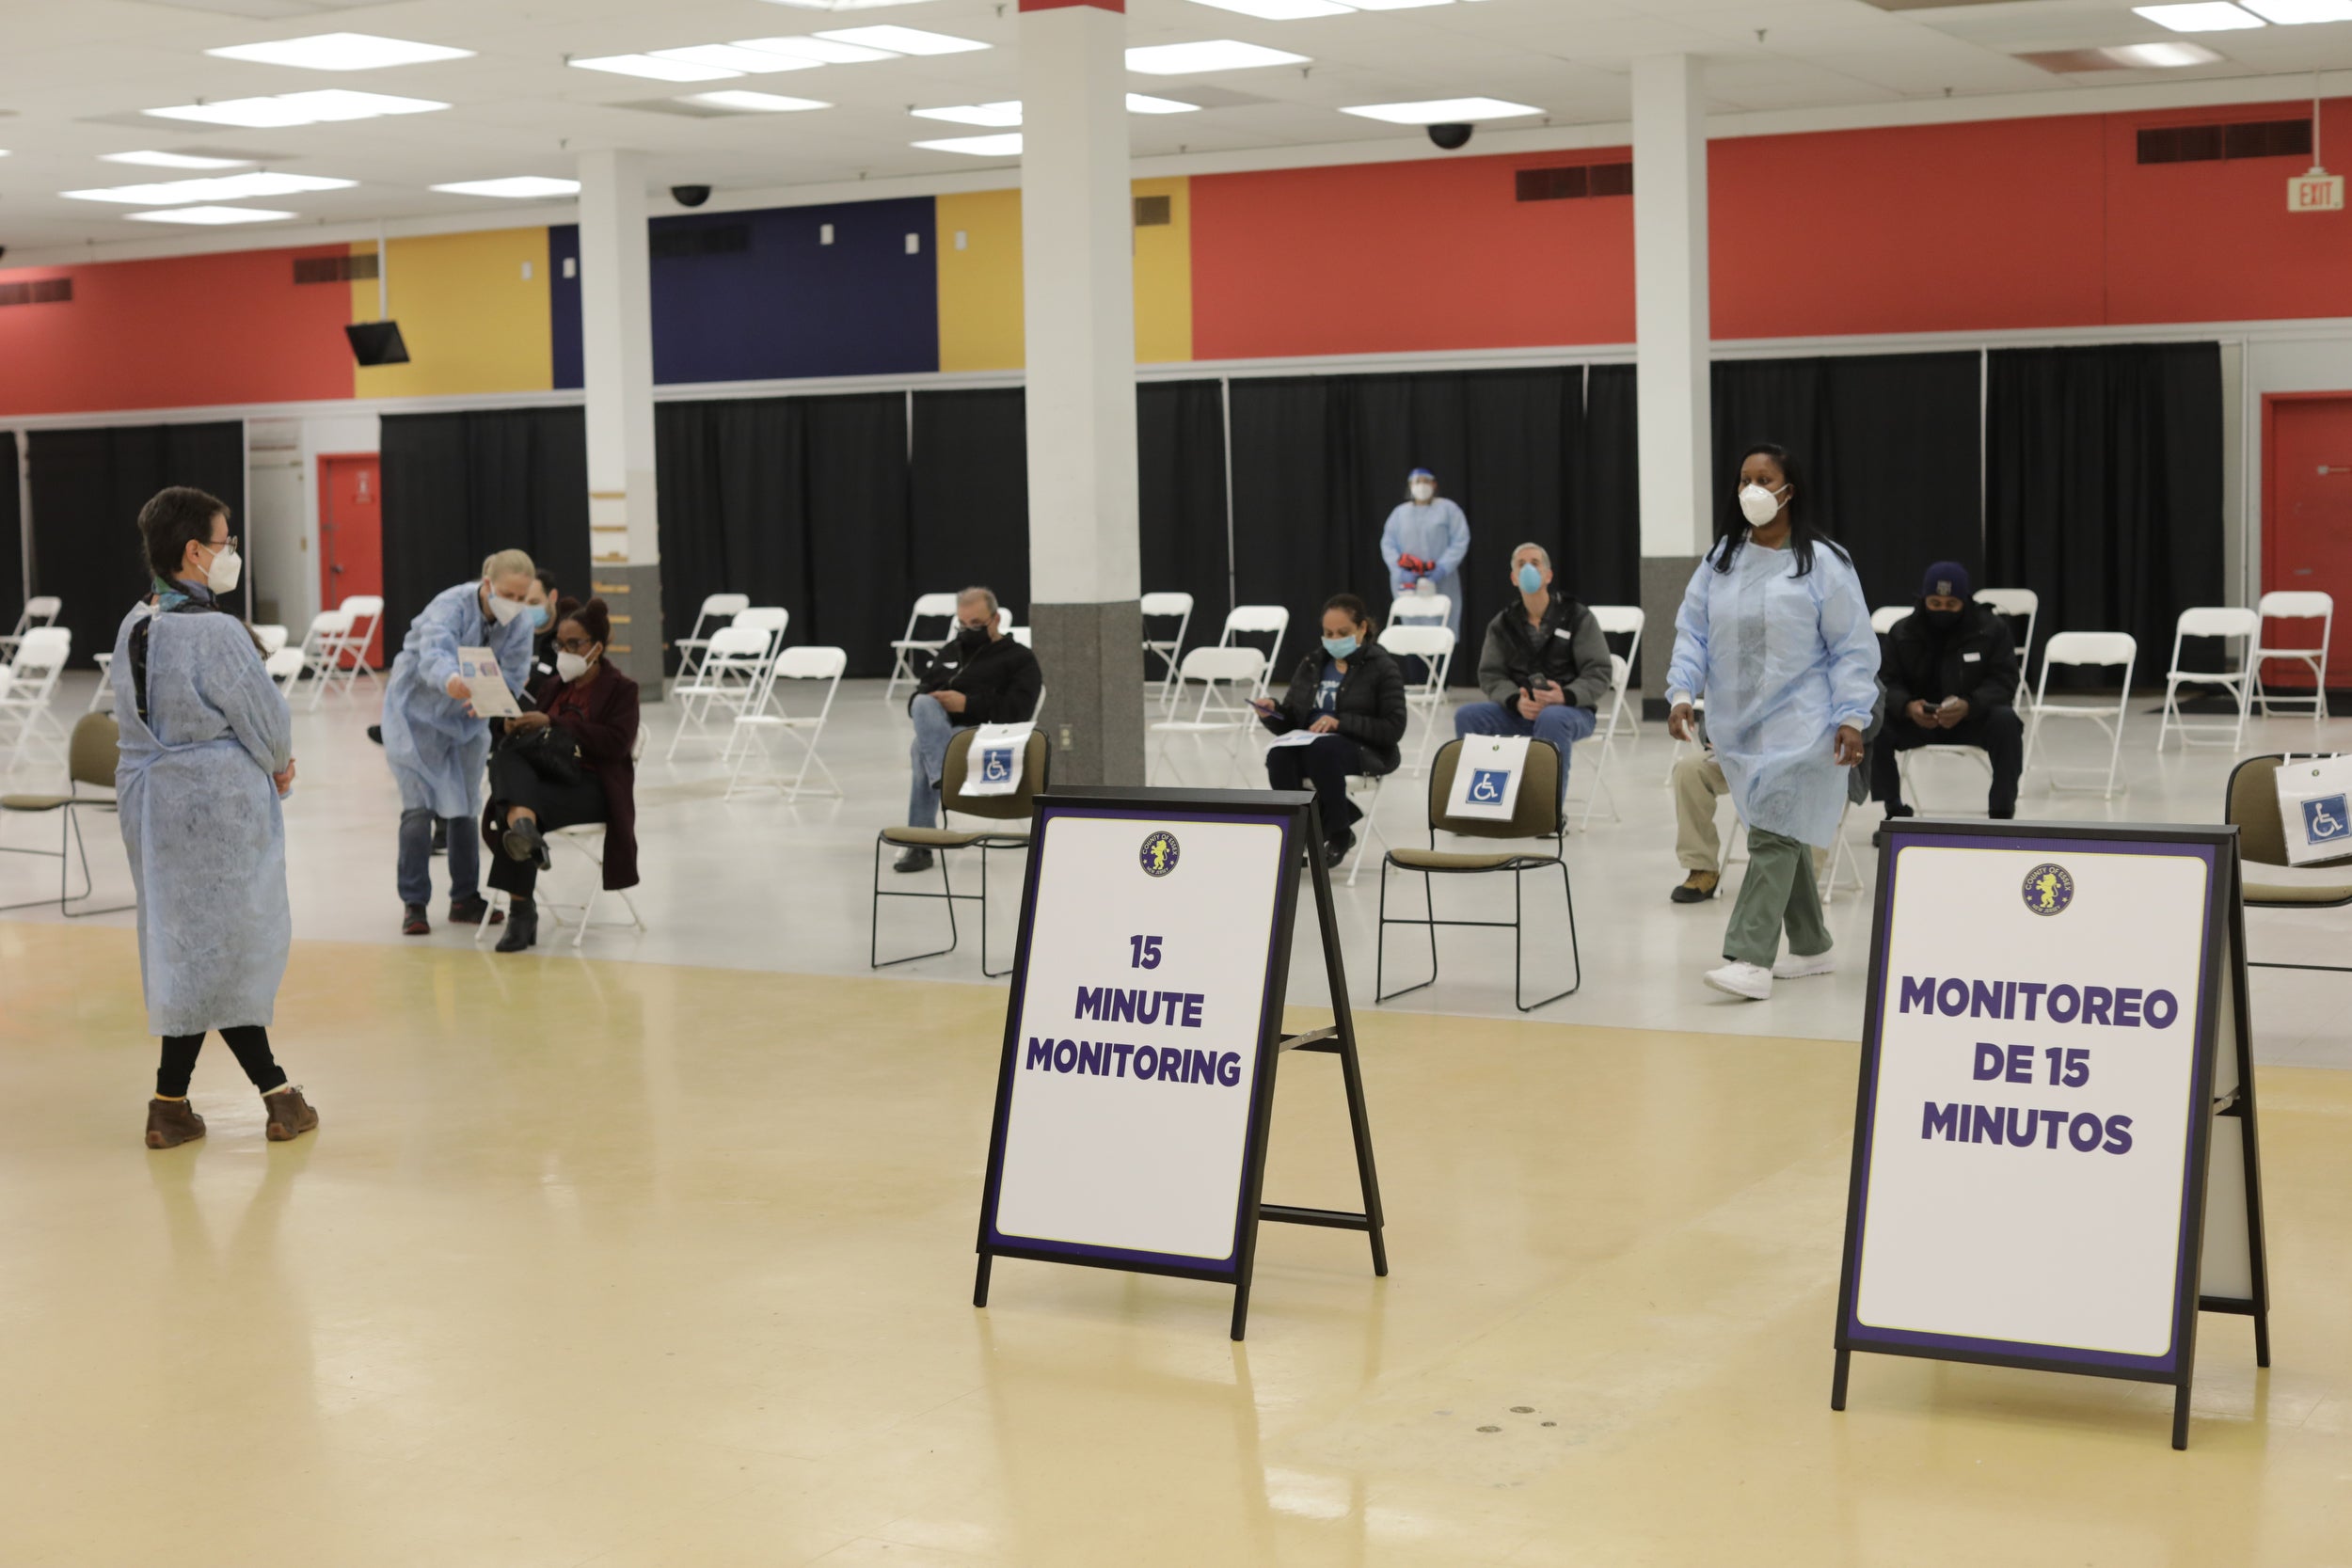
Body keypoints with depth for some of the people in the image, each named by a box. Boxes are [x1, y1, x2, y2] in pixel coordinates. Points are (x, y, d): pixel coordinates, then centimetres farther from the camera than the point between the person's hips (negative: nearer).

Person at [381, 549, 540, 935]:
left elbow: (512, 679, -16)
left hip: (467, 720, 5)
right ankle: (413, 904, -3)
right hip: (418, 711, -5)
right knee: (418, 808, -11)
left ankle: (465, 899, 19)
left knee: (465, 808, 9)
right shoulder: (451, 606, -28)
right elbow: (434, 655, -46)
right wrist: (451, 681, -69)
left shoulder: (521, 625, -11)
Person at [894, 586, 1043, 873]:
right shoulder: (950, 652, 31)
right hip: (937, 731, 5)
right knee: (925, 704, -32)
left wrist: (968, 704, -15)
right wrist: (922, 704, 0)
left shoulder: (1019, 658, 12)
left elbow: (1019, 709, -5)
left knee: (923, 749, -34)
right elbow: (918, 696, 27)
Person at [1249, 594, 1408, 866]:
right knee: (1278, 755, -31)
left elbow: (1393, 729, -10)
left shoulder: (1382, 668, 1)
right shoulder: (1311, 665, 16)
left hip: (1365, 750, -4)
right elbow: (1289, 722, 14)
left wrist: (1341, 722, -21)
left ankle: (1338, 833, -18)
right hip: (1309, 745, 4)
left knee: (1322, 749, -38)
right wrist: (1270, 712, -10)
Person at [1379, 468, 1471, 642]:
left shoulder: (1448, 509, 4)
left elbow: (1460, 543, -3)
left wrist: (1441, 569, -14)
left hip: (1441, 585, -3)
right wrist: (1401, 570, -9)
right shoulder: (1400, 513, 13)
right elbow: (1388, 545, 8)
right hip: (1408, 583, 3)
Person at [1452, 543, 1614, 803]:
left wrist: (1565, 696, -26)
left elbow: (1599, 674, -6)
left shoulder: (1577, 617, -1)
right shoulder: (1502, 624, 9)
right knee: (1467, 715, -22)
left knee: (1551, 719, -40)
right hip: (1519, 710, 4)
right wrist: (1516, 702, -19)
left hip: (1571, 709, -4)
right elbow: (1491, 675, 3)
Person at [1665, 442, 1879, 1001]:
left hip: (1799, 724, -6)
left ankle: (1749, 960, -16)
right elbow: (1692, 632, 6)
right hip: (1738, 725, 6)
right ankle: (1811, 947, 27)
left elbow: (1853, 648, -7)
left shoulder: (1823, 564, -7)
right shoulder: (1718, 561, 6)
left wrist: (1851, 717, -12)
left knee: (1772, 836, -13)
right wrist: (1682, 692, -8)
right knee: (1782, 835, 14)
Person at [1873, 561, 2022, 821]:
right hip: (1918, 720, 1)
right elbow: (1890, 684, -4)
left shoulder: (1992, 629, -5)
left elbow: (2003, 682, -12)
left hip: (1973, 719, -1)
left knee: (2006, 721, -34)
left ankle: (2002, 813, -21)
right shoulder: (1901, 632, 0)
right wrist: (1908, 706, -30)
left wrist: (1968, 706, -33)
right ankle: (1894, 811, -7)